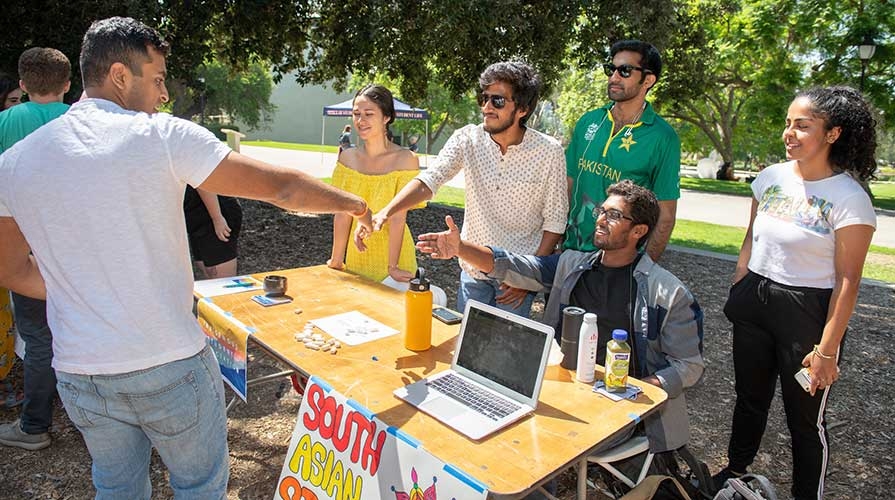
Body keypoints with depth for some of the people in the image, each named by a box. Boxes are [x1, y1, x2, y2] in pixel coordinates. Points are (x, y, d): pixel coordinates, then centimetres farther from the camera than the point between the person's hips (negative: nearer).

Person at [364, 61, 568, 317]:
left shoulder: (548, 151, -13)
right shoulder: (467, 139, -9)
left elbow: (555, 220, -8)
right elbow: (428, 181, -20)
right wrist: (385, 213, -36)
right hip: (472, 268, 2)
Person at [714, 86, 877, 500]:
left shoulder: (849, 198, -14)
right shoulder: (771, 177, 2)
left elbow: (847, 280, -13)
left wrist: (827, 350, -13)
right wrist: (737, 291, 10)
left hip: (807, 312, -5)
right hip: (754, 303, 5)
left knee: (805, 418, 10)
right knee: (749, 399, 21)